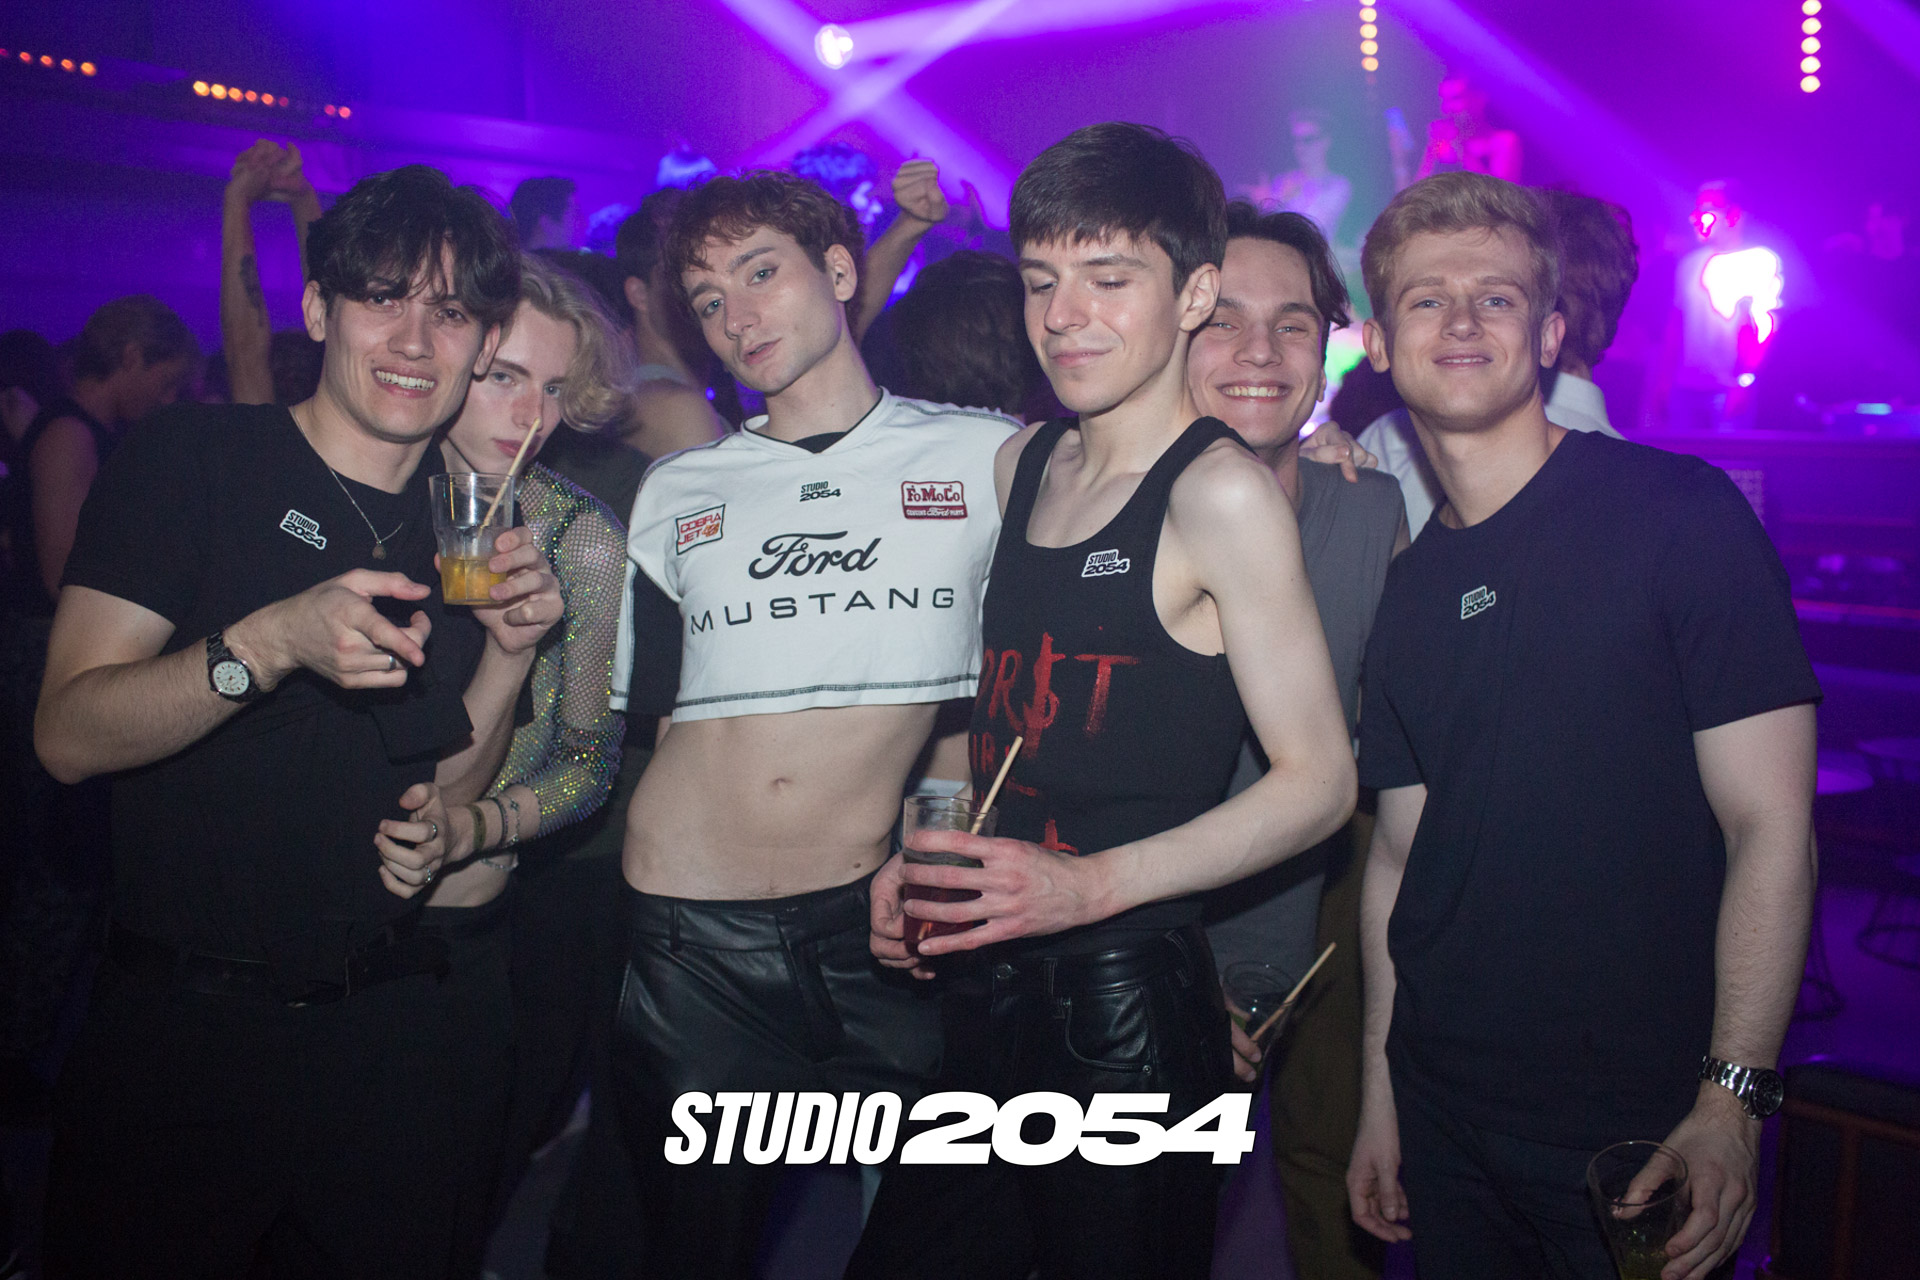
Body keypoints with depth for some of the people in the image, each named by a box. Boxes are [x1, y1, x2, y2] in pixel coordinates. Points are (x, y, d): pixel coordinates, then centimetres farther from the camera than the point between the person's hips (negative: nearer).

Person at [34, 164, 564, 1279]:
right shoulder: (197, 459, -7)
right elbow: (68, 735, -13)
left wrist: (510, 651, -5)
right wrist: (272, 643, -28)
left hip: (389, 1021, 4)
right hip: (185, 1020, -4)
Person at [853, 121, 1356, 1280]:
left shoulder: (1221, 492, -11)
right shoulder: (1025, 462, 11)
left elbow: (1319, 781, -13)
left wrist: (1092, 885, -20)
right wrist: (924, 853, 5)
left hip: (1129, 1013, -7)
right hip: (987, 997, 7)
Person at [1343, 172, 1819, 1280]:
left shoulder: (1680, 513, -10)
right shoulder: (1410, 583, 6)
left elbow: (1771, 827, -12)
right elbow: (1403, 853, 10)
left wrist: (1731, 1102, -17)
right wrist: (1380, 1092, 8)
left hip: (1643, 1118, -5)